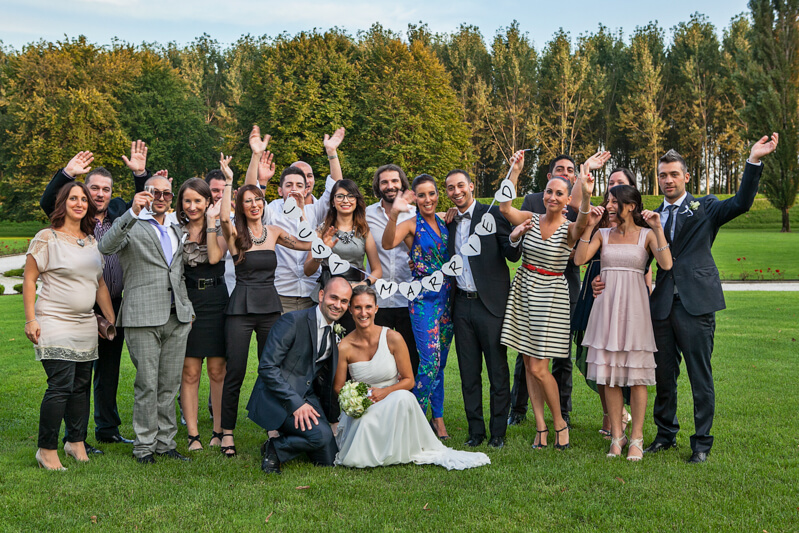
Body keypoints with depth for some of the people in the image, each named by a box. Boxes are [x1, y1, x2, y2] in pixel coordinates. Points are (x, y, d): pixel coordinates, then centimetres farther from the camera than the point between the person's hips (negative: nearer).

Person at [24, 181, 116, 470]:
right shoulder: (47, 238, -4)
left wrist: (112, 319, 16)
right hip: (54, 324, -6)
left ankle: (76, 442, 21)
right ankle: (47, 449, 1)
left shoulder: (92, 242, 14)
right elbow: (29, 280, -4)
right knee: (60, 386, -12)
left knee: (82, 385, 8)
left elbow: (100, 285, 20)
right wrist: (31, 319, -10)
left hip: (86, 325, 6)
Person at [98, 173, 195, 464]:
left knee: (170, 384, 8)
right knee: (147, 385, -2)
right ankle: (144, 446, 9)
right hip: (143, 318, -5)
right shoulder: (131, 226, 2)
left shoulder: (178, 231, 21)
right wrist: (133, 212, -28)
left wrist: (189, 309, 19)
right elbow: (105, 246, -20)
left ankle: (165, 442, 17)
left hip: (177, 318, 5)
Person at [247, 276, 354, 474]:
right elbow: (267, 367, -19)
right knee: (321, 434, -28)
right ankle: (275, 449, -4)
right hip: (279, 397, -7)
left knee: (329, 460, -2)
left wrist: (333, 417, 8)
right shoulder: (293, 321, -14)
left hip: (308, 398, 7)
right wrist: (296, 403, -24)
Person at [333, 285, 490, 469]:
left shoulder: (393, 338, -9)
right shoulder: (344, 347, -8)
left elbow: (409, 380, -3)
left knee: (403, 397, -38)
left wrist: (385, 392, -21)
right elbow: (338, 388, 2)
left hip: (394, 406, 0)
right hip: (361, 412, 0)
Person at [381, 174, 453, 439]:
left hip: (447, 295, 5)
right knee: (429, 360, -12)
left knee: (440, 361, 11)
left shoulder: (444, 219, 9)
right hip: (423, 296, -5)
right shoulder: (412, 224, -7)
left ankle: (438, 418, 20)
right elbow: (388, 243, -27)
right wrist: (393, 215, -42)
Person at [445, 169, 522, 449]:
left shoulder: (492, 214, -4)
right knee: (469, 373, 11)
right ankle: (476, 431, 21)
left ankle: (498, 433, 13)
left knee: (498, 372, 3)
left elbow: (512, 255, -10)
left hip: (490, 303, -5)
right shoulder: (450, 222, 12)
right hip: (462, 305, 5)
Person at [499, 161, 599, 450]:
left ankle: (559, 422, 16)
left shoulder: (569, 229, -8)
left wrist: (587, 196, -50)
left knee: (538, 368, -6)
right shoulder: (531, 219, 3)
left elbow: (583, 223, -31)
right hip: (524, 291, 4)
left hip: (550, 296, -4)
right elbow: (505, 208, -13)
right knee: (529, 364, 6)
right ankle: (540, 426, 17)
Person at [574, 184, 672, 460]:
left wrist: (658, 229, -16)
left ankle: (636, 438, 9)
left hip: (634, 305, -3)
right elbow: (579, 259, -5)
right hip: (606, 305, 3)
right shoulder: (603, 234, 9)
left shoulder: (646, 234, 2)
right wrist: (589, 227, -7)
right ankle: (616, 435, 15)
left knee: (636, 375, 0)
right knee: (609, 374, 4)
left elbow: (666, 264, -14)